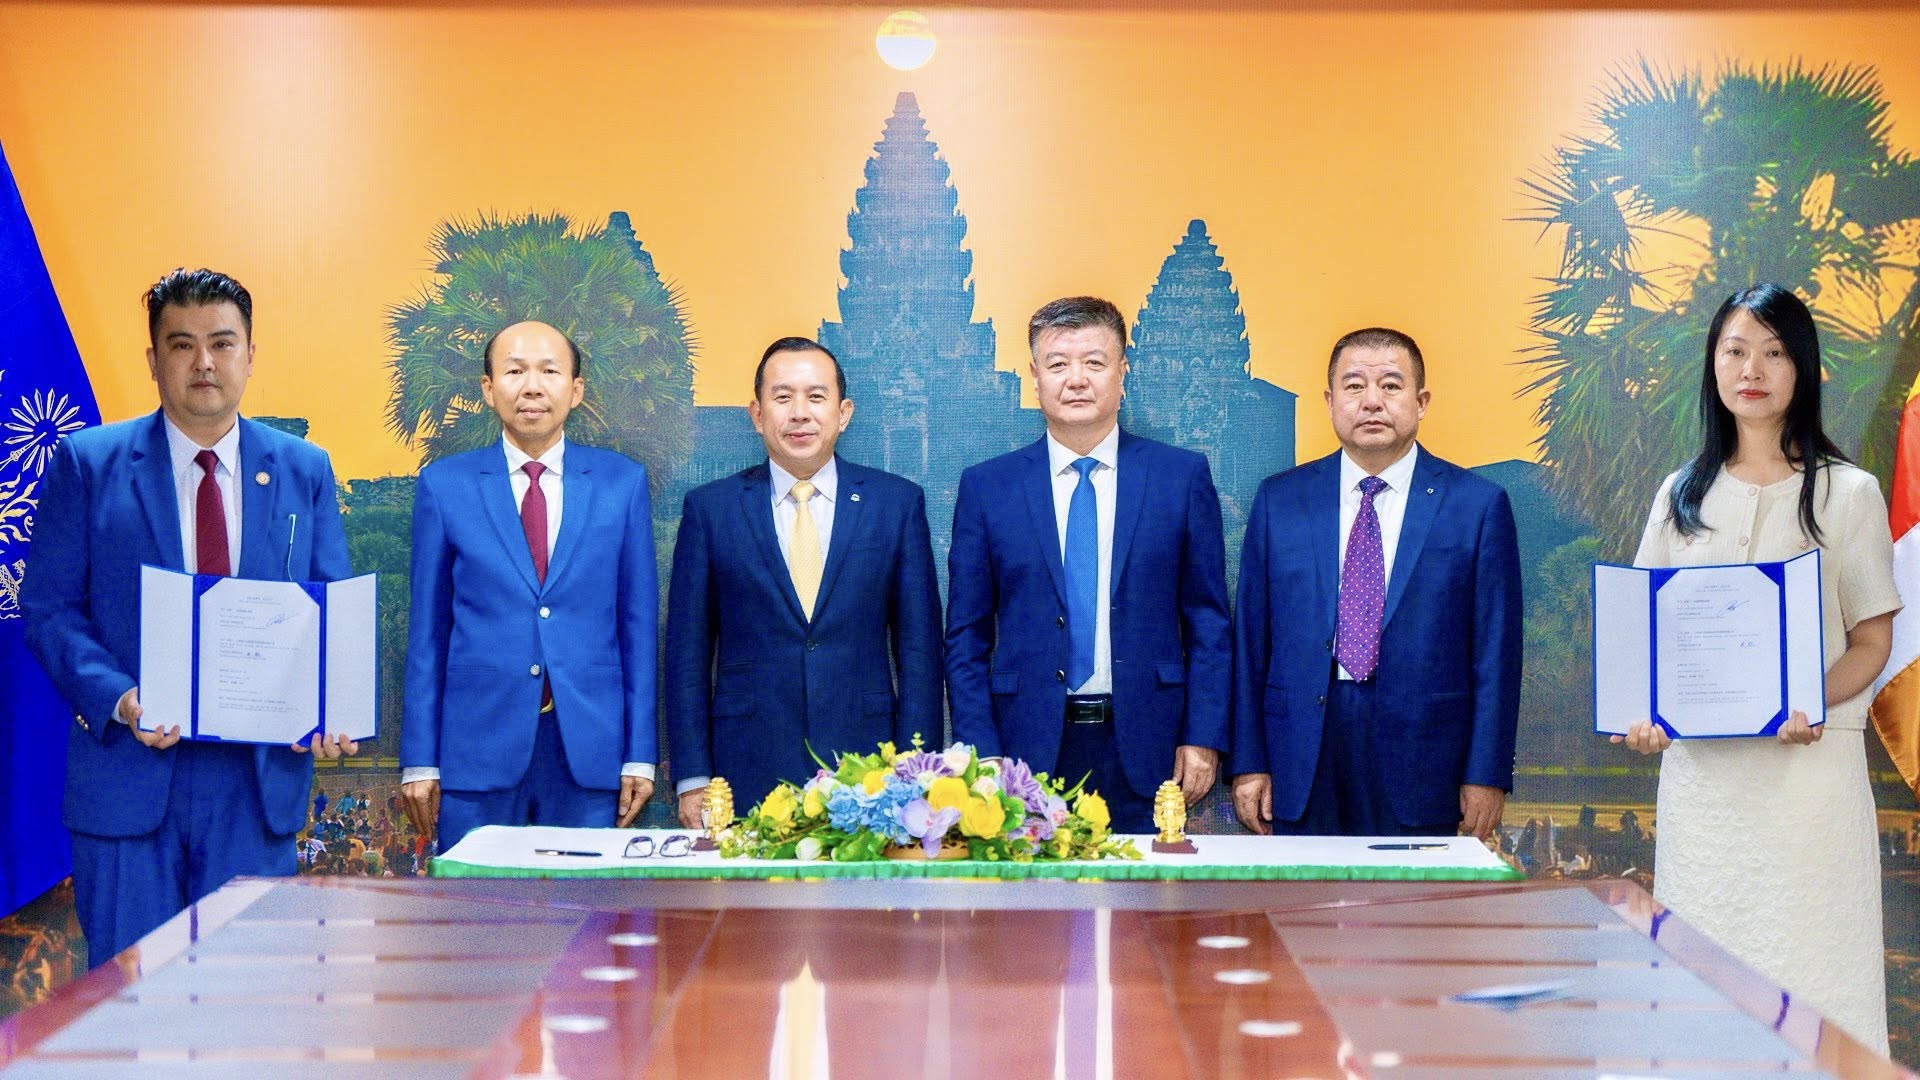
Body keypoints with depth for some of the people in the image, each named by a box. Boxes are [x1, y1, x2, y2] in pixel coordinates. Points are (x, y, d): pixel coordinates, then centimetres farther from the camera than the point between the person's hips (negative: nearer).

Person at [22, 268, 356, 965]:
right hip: (128, 775, -2)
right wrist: (117, 699, -18)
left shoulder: (305, 472, 10)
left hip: (262, 776, 2)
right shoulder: (87, 464, 3)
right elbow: (48, 608, -1)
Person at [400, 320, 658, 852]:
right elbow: (427, 629, 5)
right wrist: (419, 760, 1)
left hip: (589, 745, 1)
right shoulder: (444, 485, 4)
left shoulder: (623, 482, 5)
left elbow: (638, 621, 6)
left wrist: (639, 755, 2)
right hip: (477, 745, 0)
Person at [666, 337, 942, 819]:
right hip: (747, 775, 0)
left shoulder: (897, 502, 5)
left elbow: (919, 648, 4)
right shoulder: (710, 508, 4)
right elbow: (687, 652, 5)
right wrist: (693, 779, -1)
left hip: (867, 773, 0)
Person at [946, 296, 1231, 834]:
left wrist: (1203, 739, -2)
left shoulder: (1183, 476, 5)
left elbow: (1208, 621, 6)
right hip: (1030, 747, 0)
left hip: (1144, 746, 0)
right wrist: (982, 754, -3)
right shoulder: (986, 487, 6)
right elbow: (966, 638, 6)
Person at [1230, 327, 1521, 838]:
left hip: (1421, 763, -1)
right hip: (1302, 769, 1)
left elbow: (1495, 649, 0)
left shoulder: (1478, 504, 2)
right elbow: (1252, 640, 7)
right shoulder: (1279, 500, 8)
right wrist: (1249, 763, 3)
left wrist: (1487, 775, -4)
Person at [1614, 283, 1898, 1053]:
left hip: (1809, 764, -3)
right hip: (1699, 767, 3)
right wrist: (1642, 711, -8)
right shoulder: (1682, 494, 11)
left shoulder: (1847, 493, 2)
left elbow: (1871, 641, 0)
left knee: (1805, 966, -4)